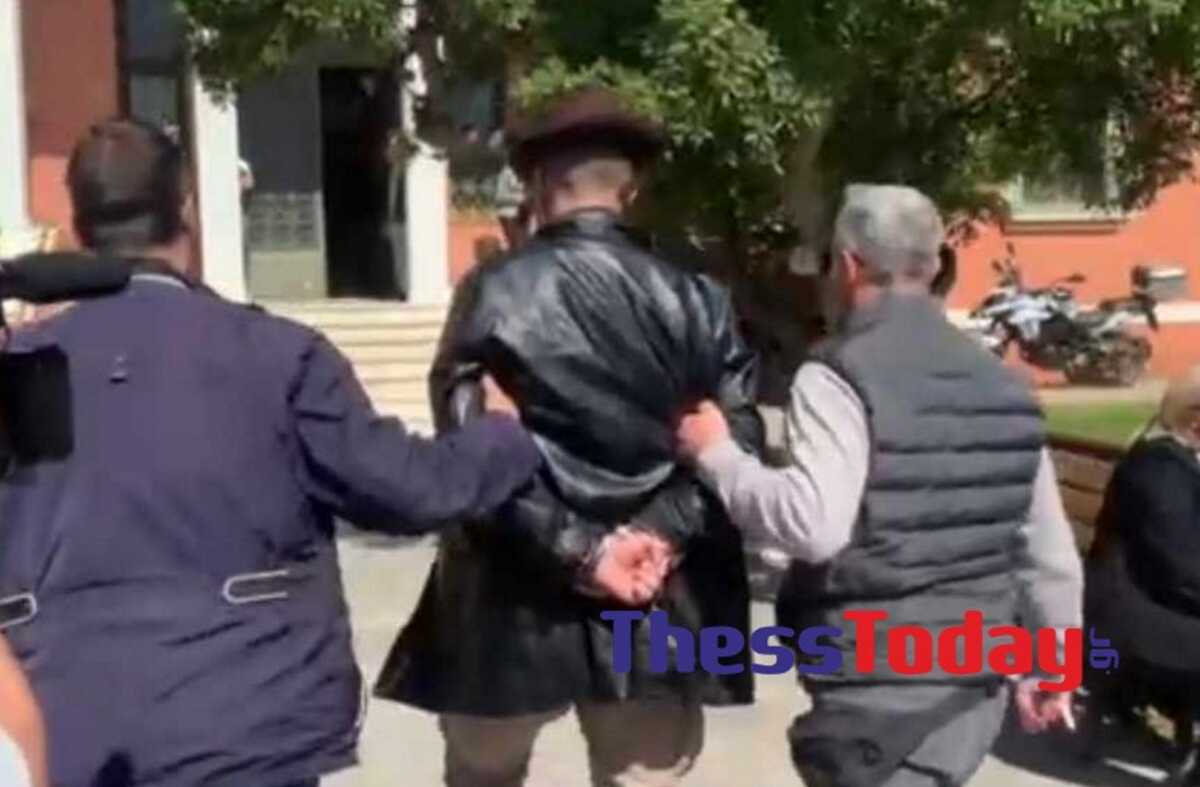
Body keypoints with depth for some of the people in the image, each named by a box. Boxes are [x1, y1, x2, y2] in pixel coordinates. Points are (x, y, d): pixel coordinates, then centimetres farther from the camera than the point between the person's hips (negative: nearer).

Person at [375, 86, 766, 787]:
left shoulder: (495, 293, -6)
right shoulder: (695, 298, 2)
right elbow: (737, 440, -5)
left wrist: (578, 546, -13)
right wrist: (662, 534, -11)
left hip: (520, 602, -2)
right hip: (658, 607, 2)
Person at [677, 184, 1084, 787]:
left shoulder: (839, 377, -12)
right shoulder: (1002, 385, 11)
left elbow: (813, 524, -25)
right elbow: (1049, 547, 13)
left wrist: (715, 454, -11)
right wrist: (1053, 666, 22)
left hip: (878, 679, -7)